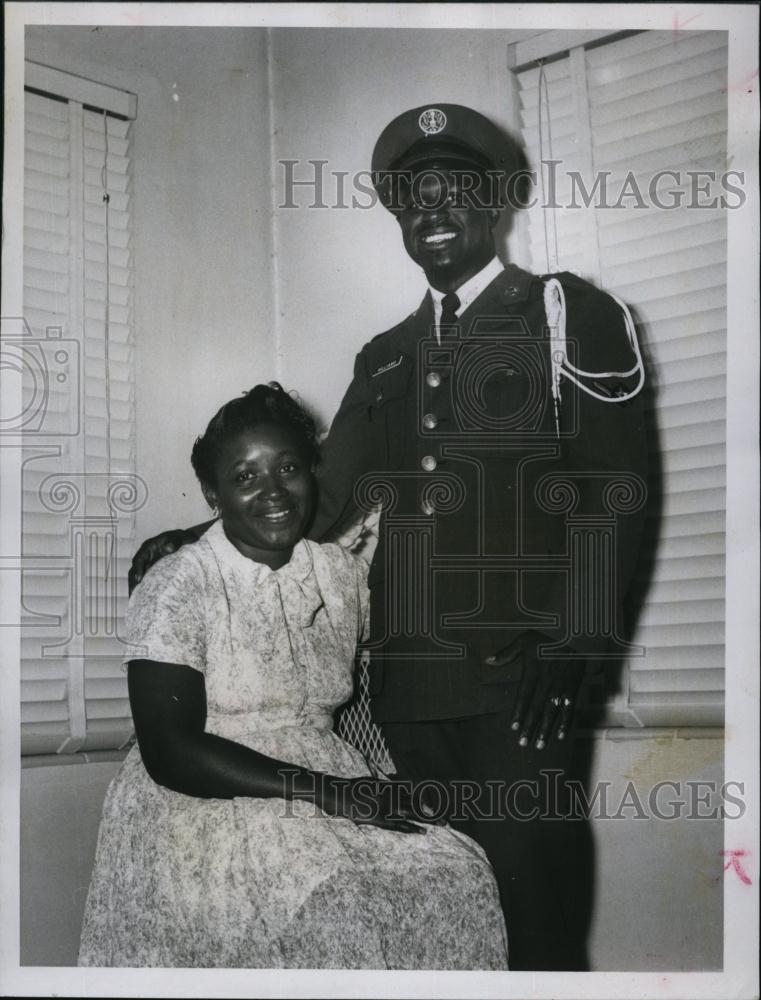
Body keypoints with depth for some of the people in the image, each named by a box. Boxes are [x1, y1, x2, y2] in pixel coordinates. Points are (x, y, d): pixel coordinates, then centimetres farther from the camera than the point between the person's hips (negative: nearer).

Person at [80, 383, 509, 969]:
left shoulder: (344, 574, 9)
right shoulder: (177, 588, -9)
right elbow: (170, 752, -15)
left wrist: (379, 788, -1)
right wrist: (322, 788, -19)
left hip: (328, 787, 6)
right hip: (204, 807, -5)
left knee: (460, 875, -20)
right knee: (332, 907, -32)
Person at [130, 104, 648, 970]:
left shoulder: (567, 314, 5)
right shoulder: (385, 355, 20)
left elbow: (614, 483, -3)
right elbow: (326, 498, 14)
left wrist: (574, 644, -12)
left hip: (517, 674, -4)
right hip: (404, 679, 5)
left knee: (533, 904, -4)